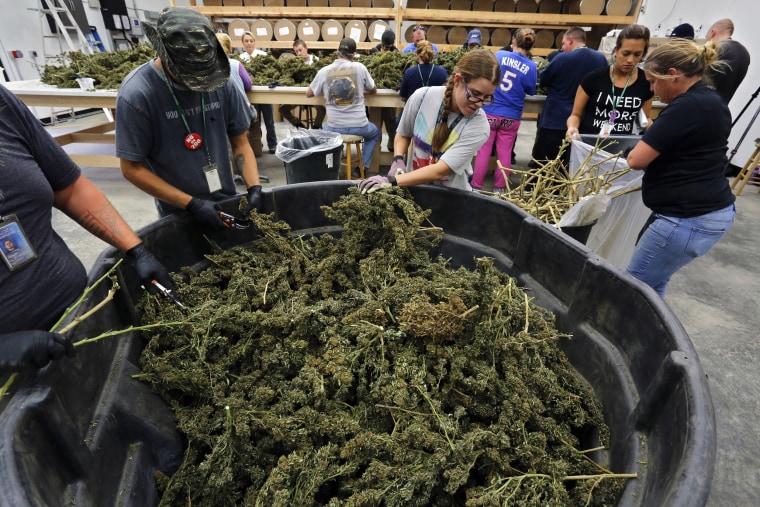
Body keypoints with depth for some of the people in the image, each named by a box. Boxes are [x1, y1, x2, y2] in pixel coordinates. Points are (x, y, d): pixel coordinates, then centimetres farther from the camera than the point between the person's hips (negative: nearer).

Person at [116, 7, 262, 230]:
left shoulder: (222, 82, -9)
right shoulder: (136, 94, -17)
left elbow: (240, 142, -1)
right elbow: (132, 168, -12)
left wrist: (254, 187, -16)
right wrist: (190, 204, -20)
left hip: (227, 202, 3)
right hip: (178, 213, -3)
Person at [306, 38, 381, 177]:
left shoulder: (324, 71, -1)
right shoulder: (360, 67, -4)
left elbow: (309, 93, 12)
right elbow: (374, 90, 12)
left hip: (334, 128, 1)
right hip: (359, 126, -1)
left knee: (321, 130, 36)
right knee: (376, 133, 31)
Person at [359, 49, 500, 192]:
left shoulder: (478, 126, -17)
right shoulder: (422, 97, -10)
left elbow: (440, 171, -23)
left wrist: (392, 181, -29)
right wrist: (398, 160, -11)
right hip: (413, 186, 3)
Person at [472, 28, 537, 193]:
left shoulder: (500, 55, -5)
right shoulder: (531, 66, -3)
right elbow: (531, 91, 5)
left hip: (490, 112, -1)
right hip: (511, 117, 1)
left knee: (483, 150, 5)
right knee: (505, 153, 9)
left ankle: (476, 186, 9)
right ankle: (499, 188, 17)